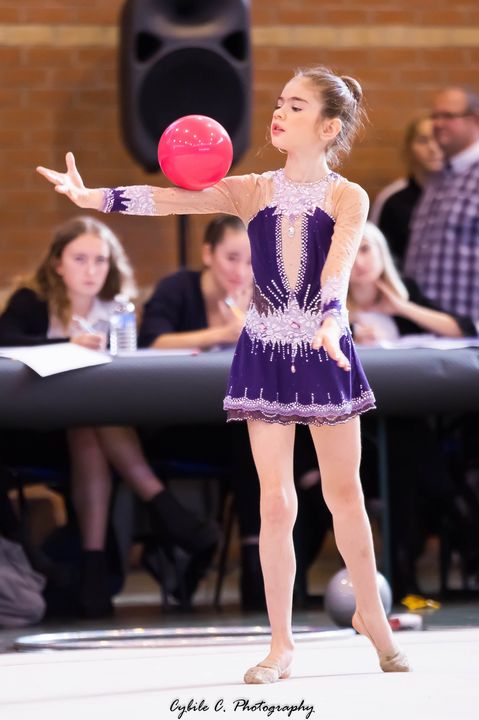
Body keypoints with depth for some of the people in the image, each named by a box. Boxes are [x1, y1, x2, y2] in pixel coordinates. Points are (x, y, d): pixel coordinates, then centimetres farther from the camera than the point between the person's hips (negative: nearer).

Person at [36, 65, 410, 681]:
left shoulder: (347, 198, -6)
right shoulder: (253, 191, 1)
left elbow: (340, 262, -24)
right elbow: (173, 199, -11)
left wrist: (326, 319, -43)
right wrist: (92, 197, -25)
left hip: (326, 351, -2)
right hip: (265, 353, 2)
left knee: (345, 494, 8)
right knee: (275, 501, 1)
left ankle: (371, 615, 28)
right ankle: (280, 643, 7)